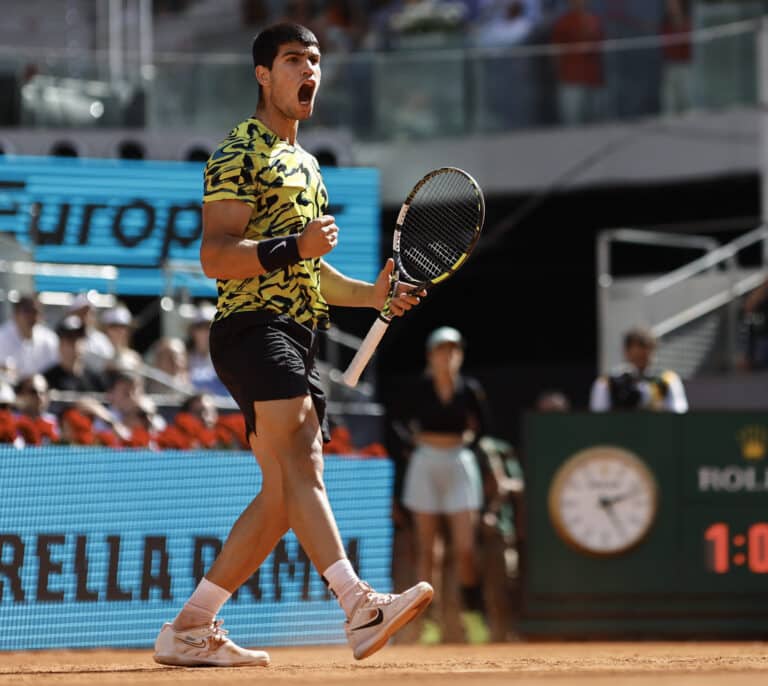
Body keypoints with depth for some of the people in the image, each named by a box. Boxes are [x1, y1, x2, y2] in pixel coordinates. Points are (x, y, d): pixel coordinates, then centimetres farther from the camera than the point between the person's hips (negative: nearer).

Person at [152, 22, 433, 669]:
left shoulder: (305, 163, 27)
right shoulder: (241, 153, -2)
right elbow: (214, 256, -12)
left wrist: (371, 294, 18)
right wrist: (293, 247, -25)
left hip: (298, 338, 10)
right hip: (253, 326, -10)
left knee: (283, 496, 5)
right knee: (301, 457, -26)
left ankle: (190, 629, 12)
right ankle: (359, 608, -44)